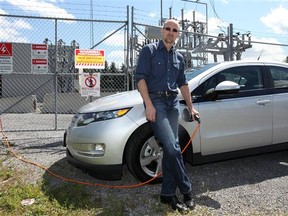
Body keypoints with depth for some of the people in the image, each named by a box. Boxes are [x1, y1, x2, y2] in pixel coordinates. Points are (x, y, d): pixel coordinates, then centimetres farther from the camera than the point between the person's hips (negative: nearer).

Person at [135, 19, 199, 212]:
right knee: (172, 147, -15)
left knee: (171, 148, 4)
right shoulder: (150, 50, 2)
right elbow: (140, 78, -7)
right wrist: (149, 104, -16)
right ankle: (187, 190, 1)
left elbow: (183, 83, 25)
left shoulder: (179, 57, 19)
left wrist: (191, 107, 23)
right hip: (155, 101, -6)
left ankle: (168, 194, 13)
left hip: (173, 102, 6)